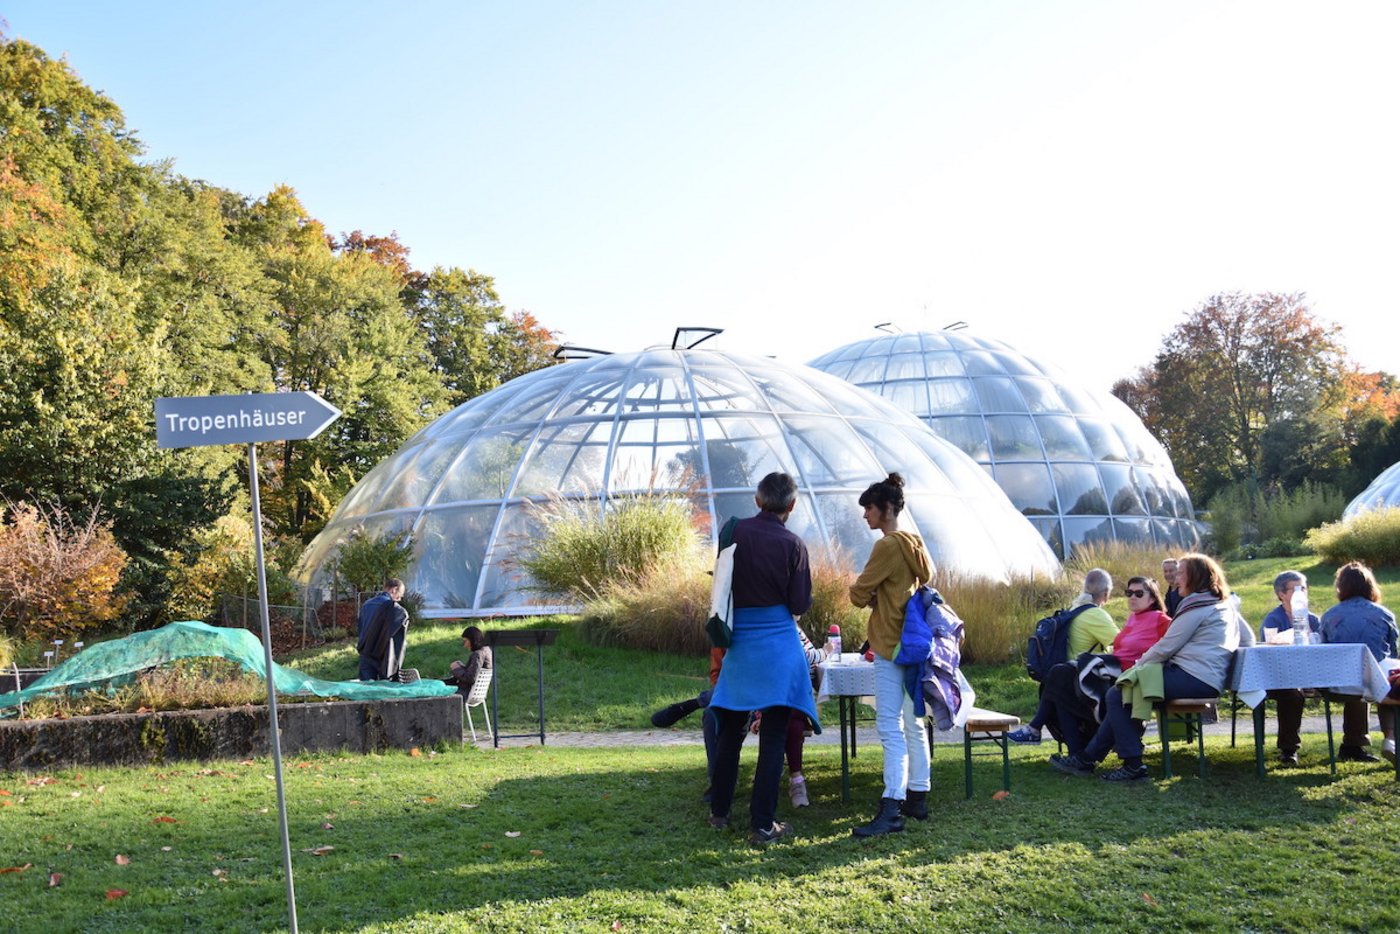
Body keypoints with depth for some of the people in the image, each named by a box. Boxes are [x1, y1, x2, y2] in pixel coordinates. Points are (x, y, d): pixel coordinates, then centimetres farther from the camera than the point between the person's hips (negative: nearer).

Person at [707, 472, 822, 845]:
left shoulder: (735, 532, -2)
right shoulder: (792, 545, -11)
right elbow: (800, 604, -6)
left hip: (738, 642, 4)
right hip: (778, 646, -4)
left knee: (730, 729, 17)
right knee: (773, 736, 1)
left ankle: (719, 811, 26)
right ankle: (762, 824, 1)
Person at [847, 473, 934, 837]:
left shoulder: (887, 546, -15)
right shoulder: (915, 544, 11)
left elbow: (858, 594, -13)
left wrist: (871, 598, 9)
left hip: (891, 646, -9)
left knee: (890, 728, -12)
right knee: (912, 724, 14)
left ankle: (891, 809, -15)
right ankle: (917, 798, 21)